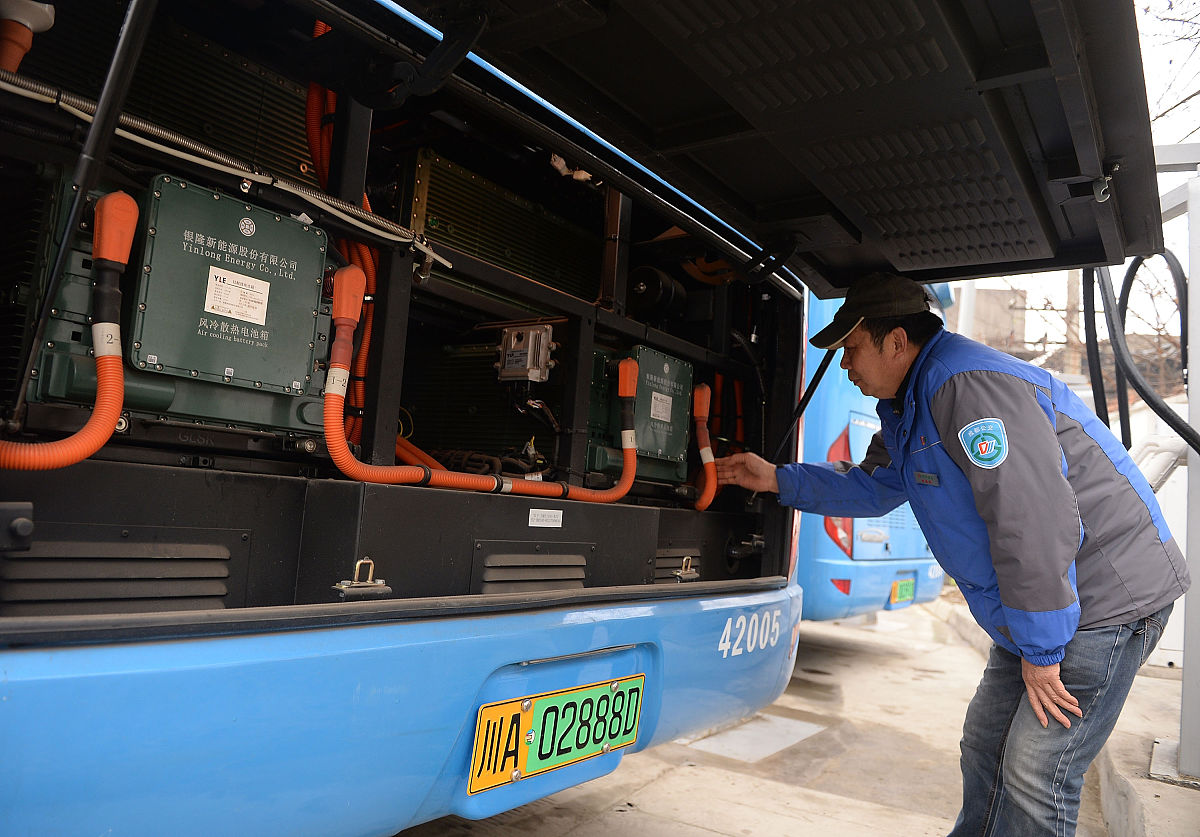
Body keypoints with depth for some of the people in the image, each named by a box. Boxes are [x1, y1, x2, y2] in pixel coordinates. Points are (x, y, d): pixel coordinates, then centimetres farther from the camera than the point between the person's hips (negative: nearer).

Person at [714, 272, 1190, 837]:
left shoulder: (969, 384, -26)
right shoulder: (908, 405, 9)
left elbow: (1034, 519, -30)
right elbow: (873, 486, 21)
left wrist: (1040, 650, -22)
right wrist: (777, 479, 12)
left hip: (1106, 598, -10)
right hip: (1034, 606, 10)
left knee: (1034, 776, -7)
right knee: (986, 747, 16)